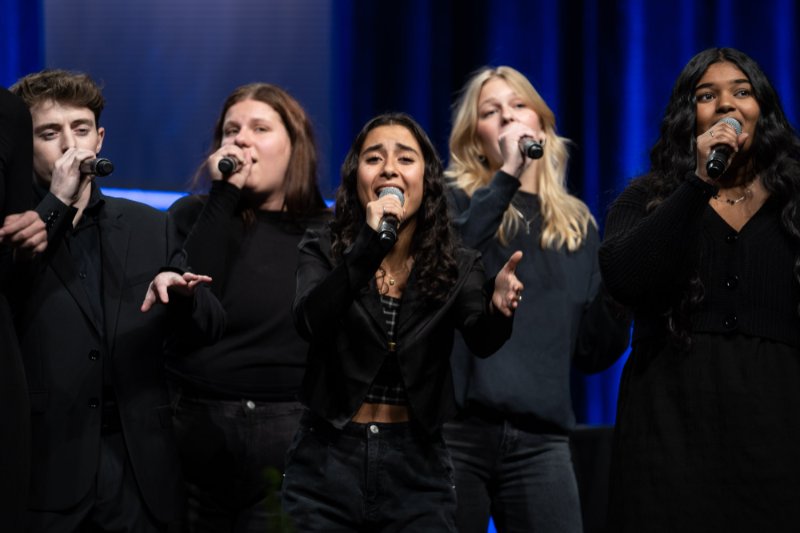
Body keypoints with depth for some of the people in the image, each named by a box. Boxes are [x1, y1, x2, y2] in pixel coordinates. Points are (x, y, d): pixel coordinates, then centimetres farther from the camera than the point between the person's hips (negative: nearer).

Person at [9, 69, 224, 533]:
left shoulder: (150, 227, 12)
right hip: (45, 468, -3)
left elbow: (210, 329, 10)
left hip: (140, 467, 3)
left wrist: (183, 293, -12)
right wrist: (56, 204, -14)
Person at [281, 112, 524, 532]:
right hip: (327, 464, -1)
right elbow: (310, 323, -21)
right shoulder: (323, 252, -1)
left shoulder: (457, 266, 2)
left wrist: (497, 309, -38)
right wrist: (368, 247, -33)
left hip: (416, 470, 1)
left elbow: (481, 340, -16)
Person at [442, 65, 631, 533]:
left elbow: (593, 353, 14)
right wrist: (506, 177, -16)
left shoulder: (575, 224, 16)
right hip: (454, 427, -3)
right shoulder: (455, 200, 7)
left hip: (540, 438, 3)